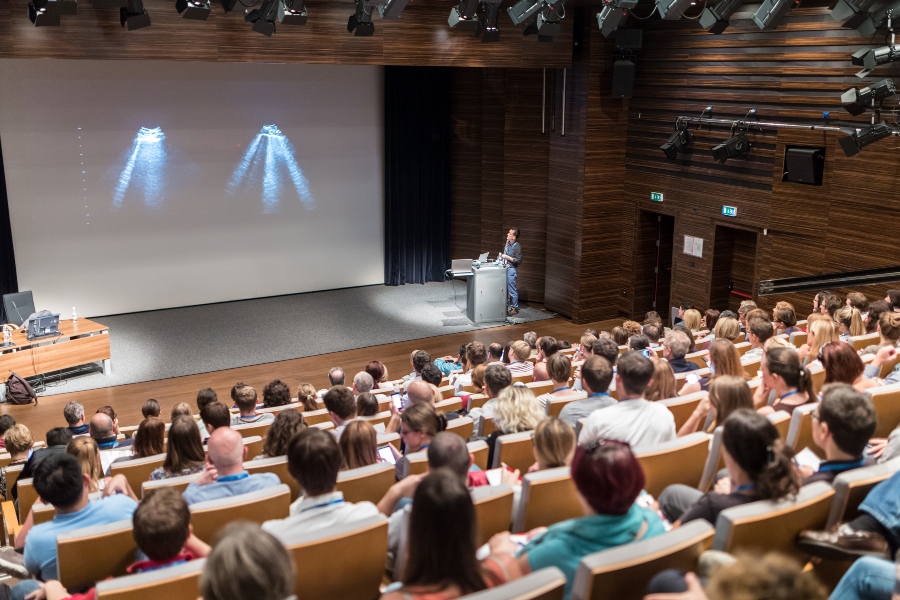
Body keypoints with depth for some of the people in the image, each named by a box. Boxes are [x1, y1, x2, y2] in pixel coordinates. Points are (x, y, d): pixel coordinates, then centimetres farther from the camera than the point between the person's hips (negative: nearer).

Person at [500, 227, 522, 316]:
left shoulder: (517, 246, -19)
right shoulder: (508, 242, 4)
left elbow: (518, 261, -20)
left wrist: (507, 257, -21)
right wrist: (502, 255, 7)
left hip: (511, 269, -8)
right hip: (505, 268, 8)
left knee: (512, 290, 0)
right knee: (504, 289, 15)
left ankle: (514, 308, 11)